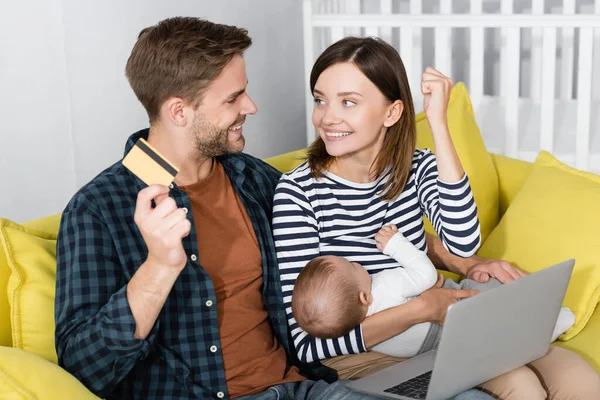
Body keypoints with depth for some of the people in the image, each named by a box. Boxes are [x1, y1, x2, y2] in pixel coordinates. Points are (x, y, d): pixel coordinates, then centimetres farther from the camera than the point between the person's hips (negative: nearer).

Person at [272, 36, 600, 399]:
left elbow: (462, 242, -23)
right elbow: (308, 343, -20)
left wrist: (438, 121, -22)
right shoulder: (298, 192, -15)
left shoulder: (417, 167, -2)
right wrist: (422, 309, -25)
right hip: (356, 357, -4)